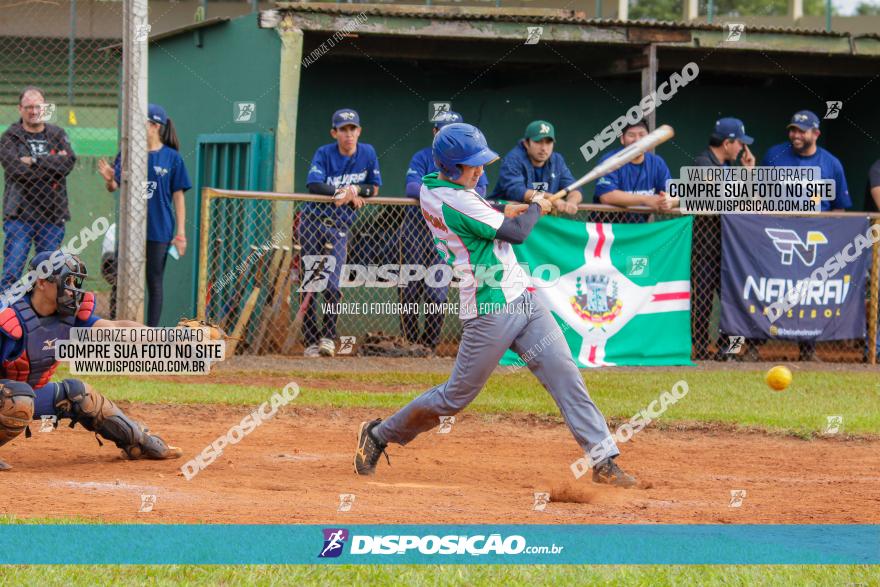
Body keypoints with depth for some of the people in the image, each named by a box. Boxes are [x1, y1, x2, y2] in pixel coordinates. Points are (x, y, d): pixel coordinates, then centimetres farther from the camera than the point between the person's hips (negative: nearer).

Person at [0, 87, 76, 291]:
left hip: (52, 215, 3)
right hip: (19, 215, -3)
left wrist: (35, 161, -10)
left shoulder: (57, 135, 12)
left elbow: (69, 162, -6)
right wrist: (51, 164, -8)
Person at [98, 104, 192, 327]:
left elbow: (178, 196, -1)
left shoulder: (172, 157, -3)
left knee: (154, 282, 5)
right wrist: (110, 180, -23)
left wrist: (181, 232, -4)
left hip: (159, 232, -2)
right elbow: (114, 187, 1)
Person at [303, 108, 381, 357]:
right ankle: (311, 341, 5)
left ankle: (328, 336, 4)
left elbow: (374, 189, 6)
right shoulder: (324, 153, -5)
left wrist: (353, 190, -12)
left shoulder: (367, 153, 2)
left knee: (332, 284, -12)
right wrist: (344, 193, -25)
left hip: (339, 226, 1)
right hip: (312, 221, -1)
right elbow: (314, 184, -19)